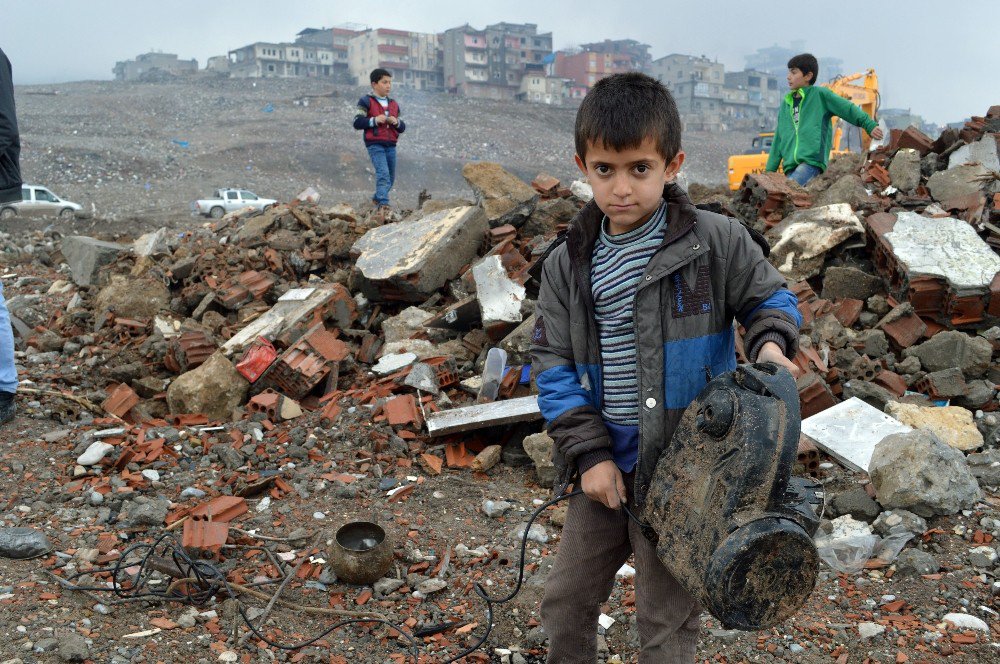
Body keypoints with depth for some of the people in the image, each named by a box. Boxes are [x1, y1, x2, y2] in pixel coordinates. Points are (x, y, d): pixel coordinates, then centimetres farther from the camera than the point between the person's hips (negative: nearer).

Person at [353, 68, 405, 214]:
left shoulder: (394, 104, 19)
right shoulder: (366, 102, 2)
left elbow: (402, 127, 18)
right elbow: (357, 123, -5)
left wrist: (396, 122, -4)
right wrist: (374, 120, -16)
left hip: (391, 145, 6)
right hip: (375, 144, -6)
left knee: (390, 177, 11)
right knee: (383, 174, -21)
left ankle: (377, 199, 33)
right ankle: (383, 205, -28)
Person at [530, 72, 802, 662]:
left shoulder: (717, 242, -9)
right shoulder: (568, 265, 1)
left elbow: (770, 297, 6)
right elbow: (553, 364, -1)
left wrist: (770, 342, -17)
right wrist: (589, 453, -9)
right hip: (608, 465, 4)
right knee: (565, 602, 18)